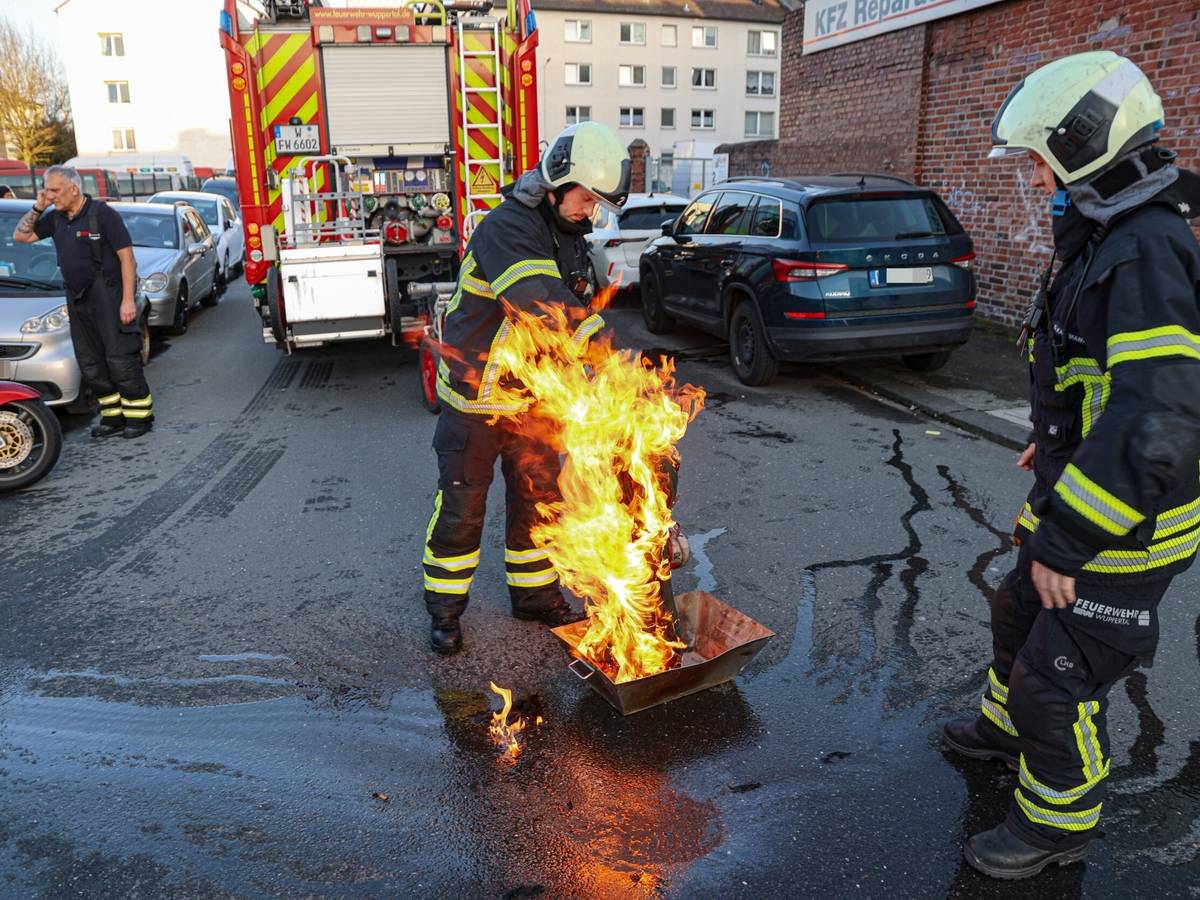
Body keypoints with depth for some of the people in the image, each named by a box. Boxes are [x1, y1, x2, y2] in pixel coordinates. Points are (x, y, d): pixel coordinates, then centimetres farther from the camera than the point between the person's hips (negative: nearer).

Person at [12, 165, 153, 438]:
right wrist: (37, 207, 6)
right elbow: (20, 236, 20)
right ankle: (113, 416, 16)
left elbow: (127, 257, -13)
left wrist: (128, 300, -19)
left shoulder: (102, 213, -9)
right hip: (77, 301, 8)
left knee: (121, 359, -8)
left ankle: (140, 416, 0)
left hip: (109, 298, -8)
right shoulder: (56, 218, 12)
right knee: (90, 364, 8)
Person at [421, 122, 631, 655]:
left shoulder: (570, 237, 6)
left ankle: (534, 594, 31)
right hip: (476, 396, -7)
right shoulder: (507, 229, -23)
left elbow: (573, 307, 12)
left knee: (538, 498, 14)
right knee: (461, 506, 4)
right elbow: (545, 304, -36)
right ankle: (444, 609, 20)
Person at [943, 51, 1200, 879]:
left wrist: (1066, 539, -30)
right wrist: (1059, 441, 26)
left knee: (1057, 682, 3)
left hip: (1126, 525, -10)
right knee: (1020, 616, 26)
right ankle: (1007, 726, 51)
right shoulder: (1108, 238, 7)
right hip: (1086, 497, 10)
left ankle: (1056, 824, 26)